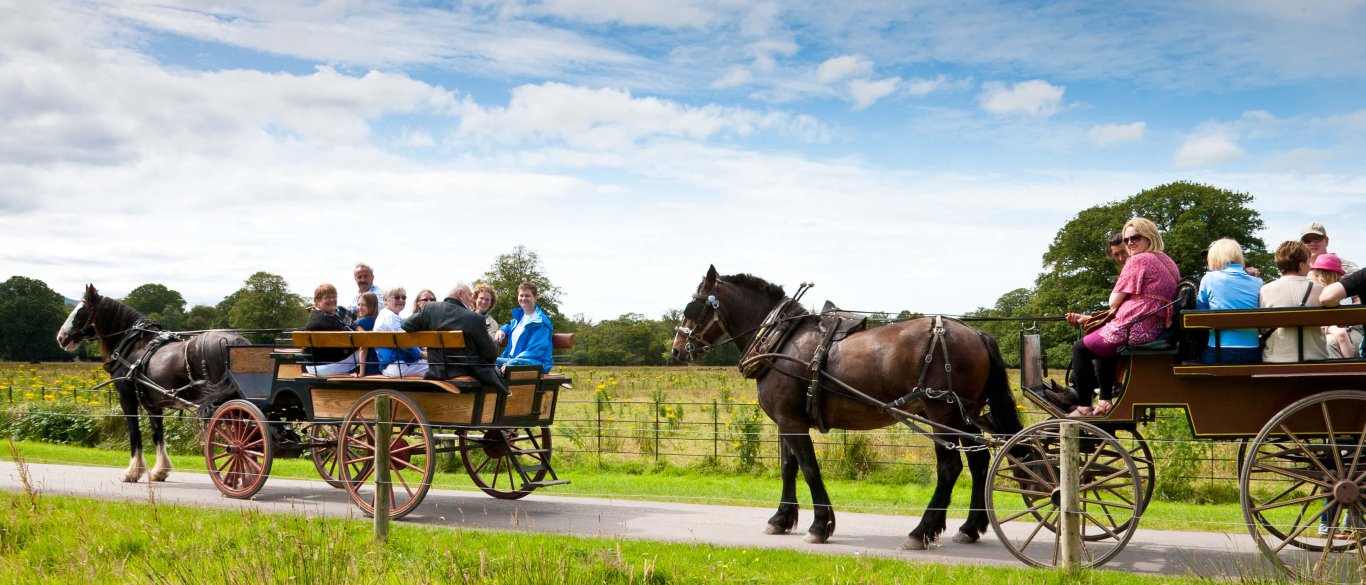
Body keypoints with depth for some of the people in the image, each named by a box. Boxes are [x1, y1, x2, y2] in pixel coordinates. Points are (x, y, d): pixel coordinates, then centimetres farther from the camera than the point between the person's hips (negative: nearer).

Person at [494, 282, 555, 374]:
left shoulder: (540, 322, -7)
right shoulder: (519, 315, 20)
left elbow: (535, 350, -16)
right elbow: (511, 326, 46)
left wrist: (509, 364, -23)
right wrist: (502, 330, 20)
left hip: (535, 362, -8)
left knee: (512, 364, -40)